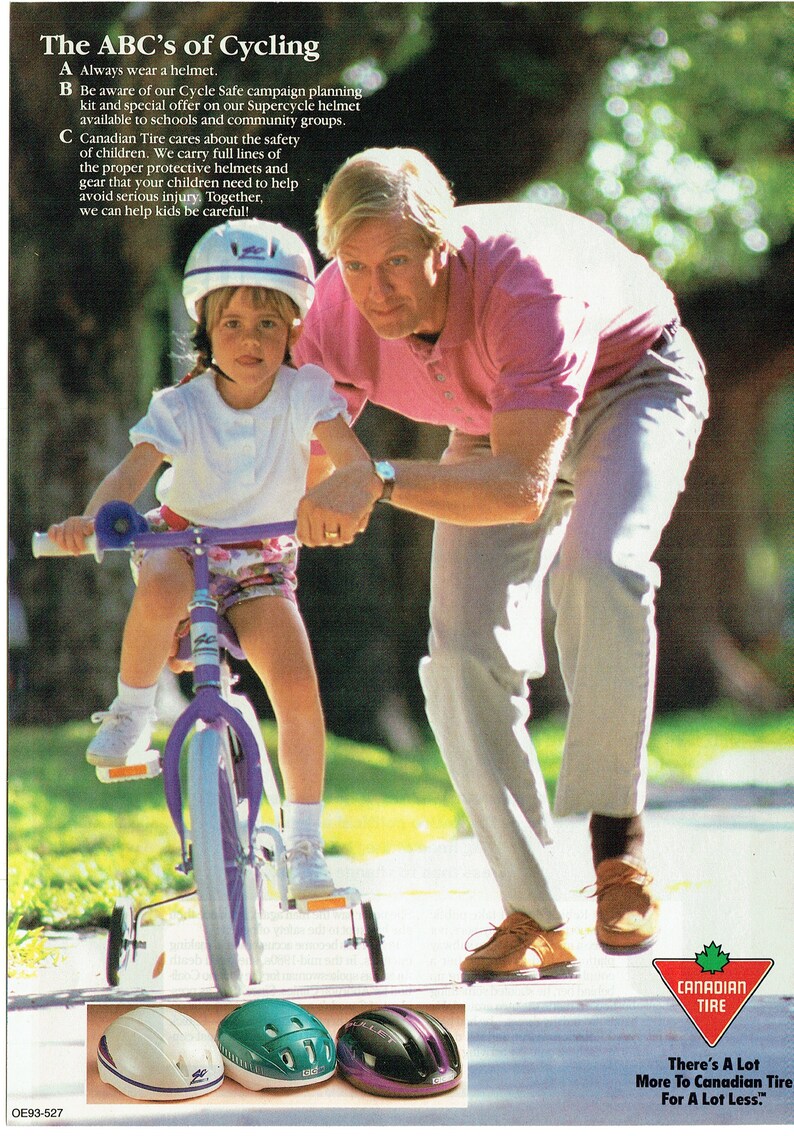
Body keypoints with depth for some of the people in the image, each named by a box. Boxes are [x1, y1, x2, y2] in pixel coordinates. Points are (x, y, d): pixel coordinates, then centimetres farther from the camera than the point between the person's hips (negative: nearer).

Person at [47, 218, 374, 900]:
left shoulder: (305, 391, -13)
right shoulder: (181, 407, -17)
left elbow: (348, 452, -26)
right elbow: (134, 469, -30)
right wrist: (92, 517, -51)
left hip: (260, 558, 2)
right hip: (181, 538, -1)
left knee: (298, 686, -19)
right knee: (160, 593, -40)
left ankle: (304, 843, -2)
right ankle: (133, 710, -12)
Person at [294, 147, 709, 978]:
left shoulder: (525, 281, -41)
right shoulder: (340, 310, -26)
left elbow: (523, 488, -47)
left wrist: (379, 481, -58)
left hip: (628, 388, -5)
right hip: (495, 422, 5)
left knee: (598, 570, -36)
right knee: (466, 660, -12)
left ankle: (616, 831, -17)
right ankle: (535, 923, -1)